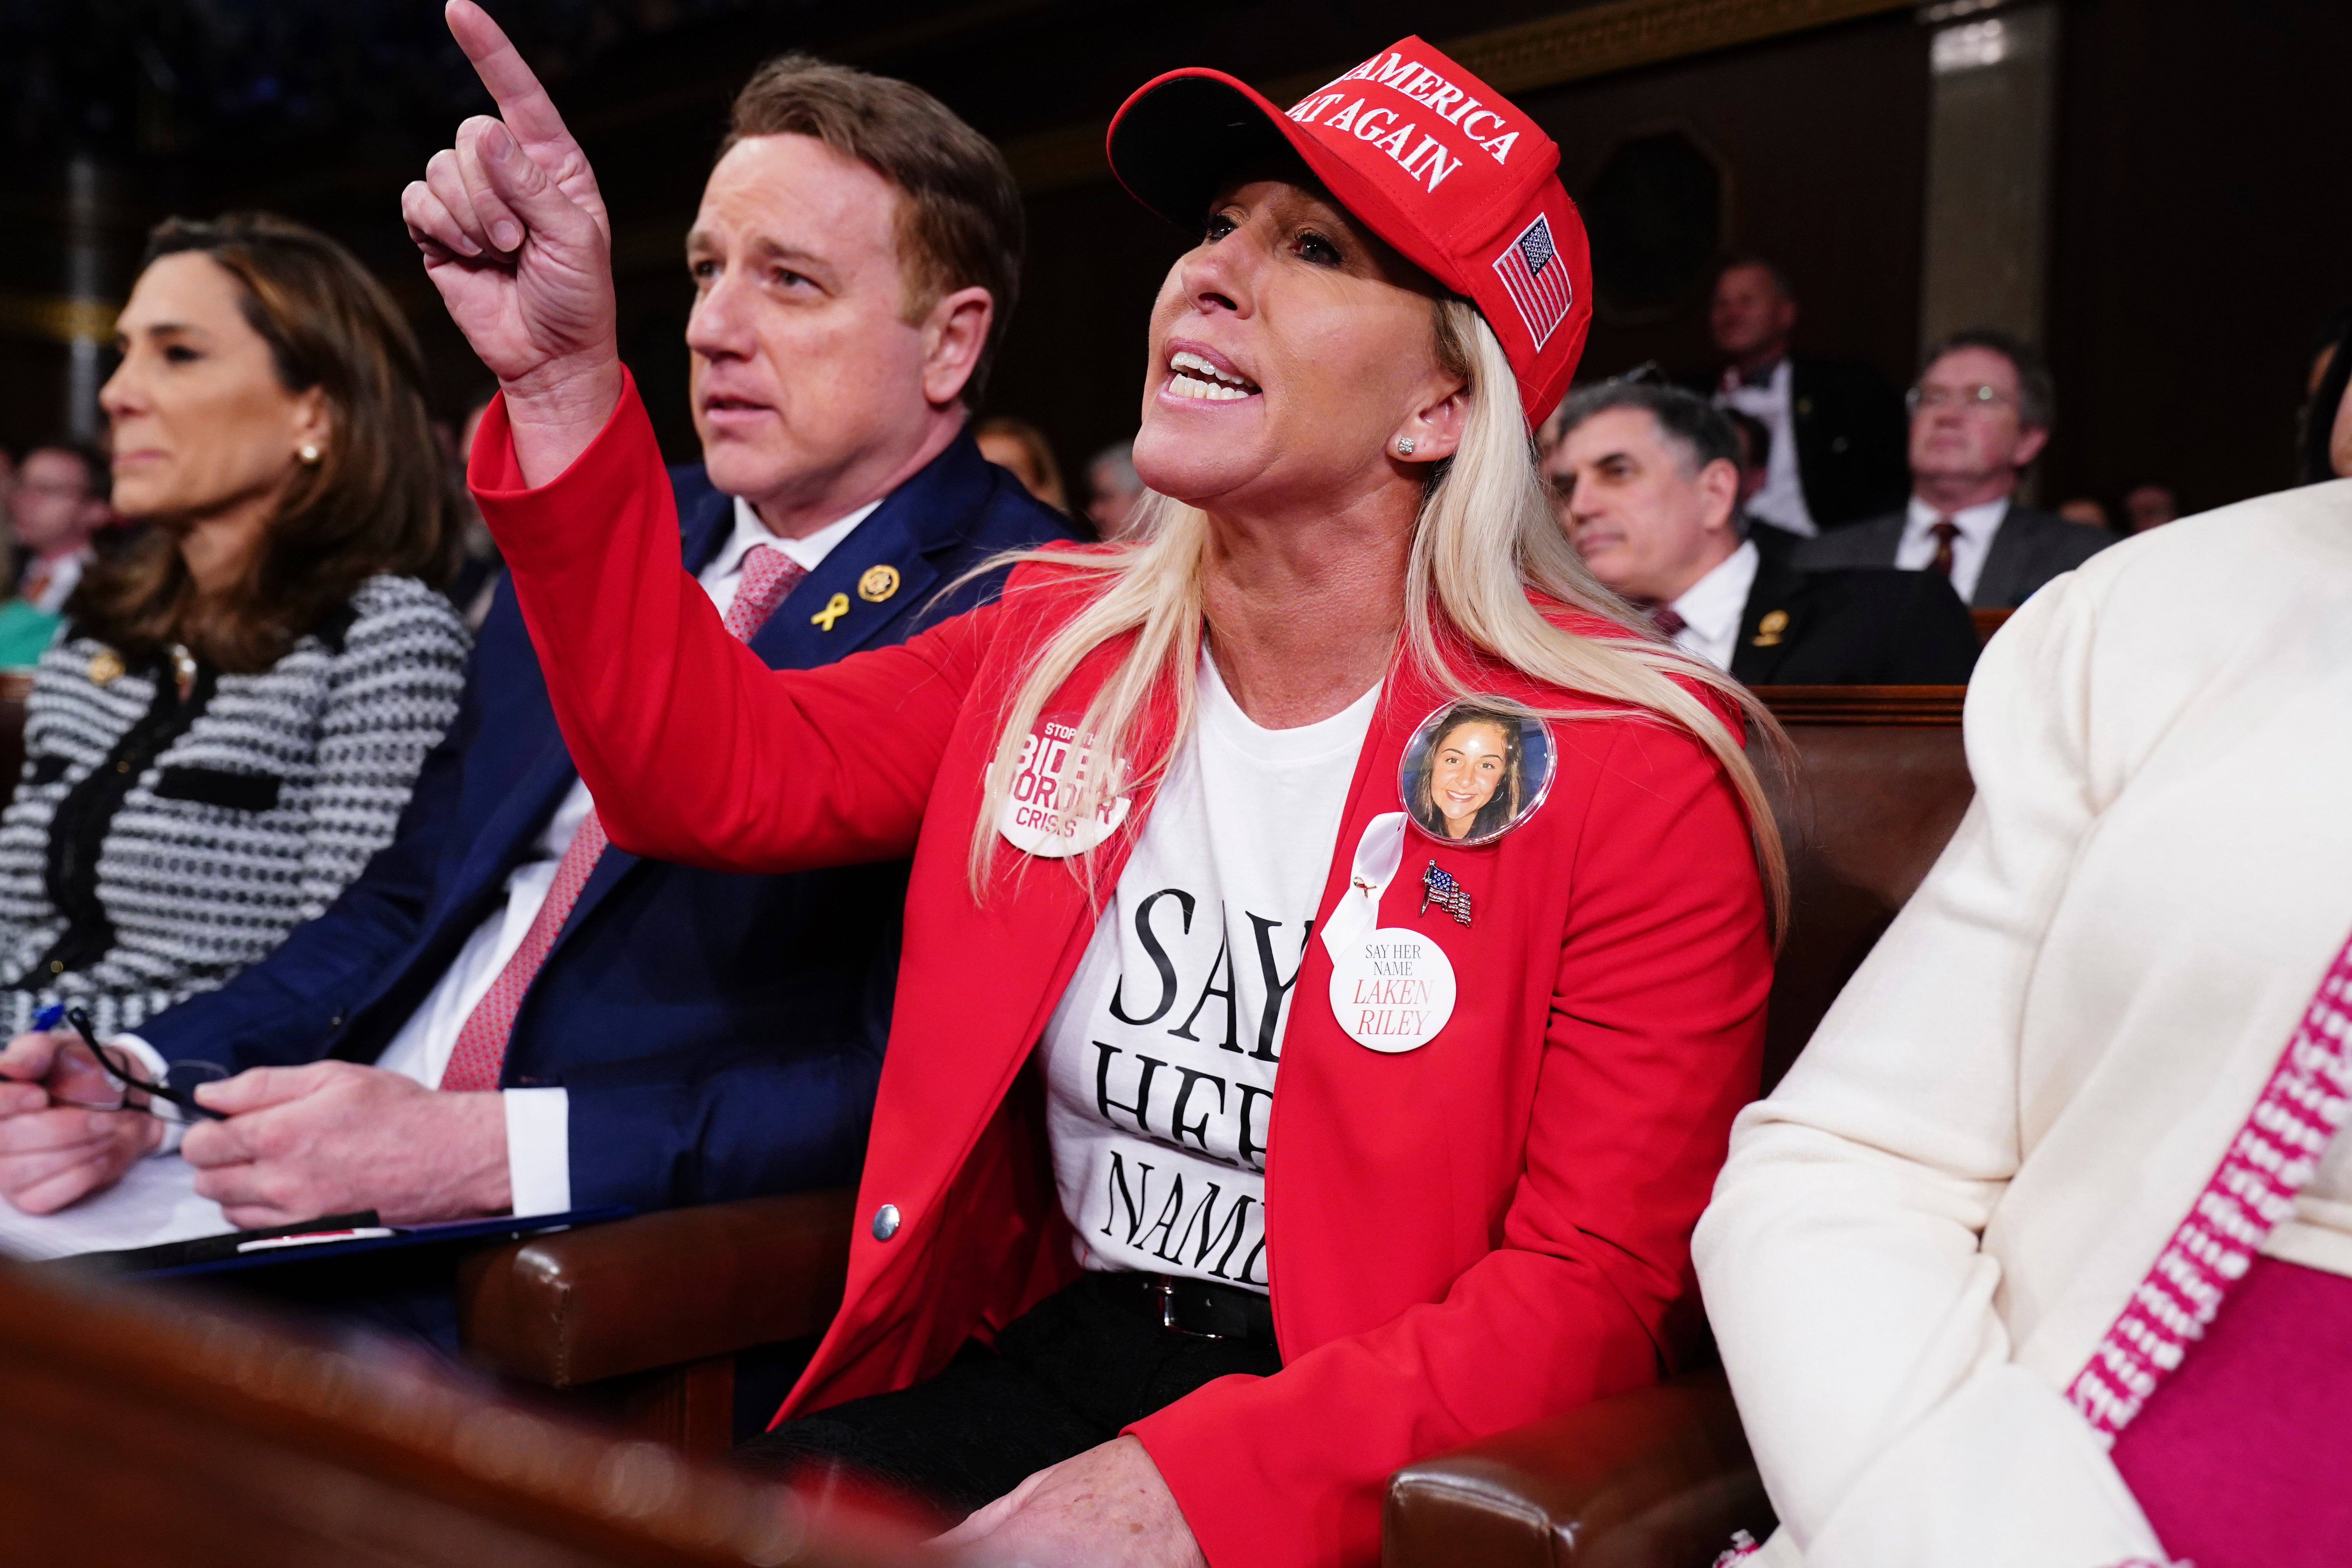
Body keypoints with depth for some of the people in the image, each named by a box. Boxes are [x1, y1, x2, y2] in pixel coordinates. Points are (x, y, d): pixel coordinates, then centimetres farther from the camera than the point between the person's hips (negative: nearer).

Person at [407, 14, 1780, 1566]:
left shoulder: (1639, 770, -11)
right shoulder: (1056, 643, 5)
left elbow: (1596, 1287, -13)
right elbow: (715, 770, 0)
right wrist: (566, 381, -9)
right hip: (1056, 1352, 4)